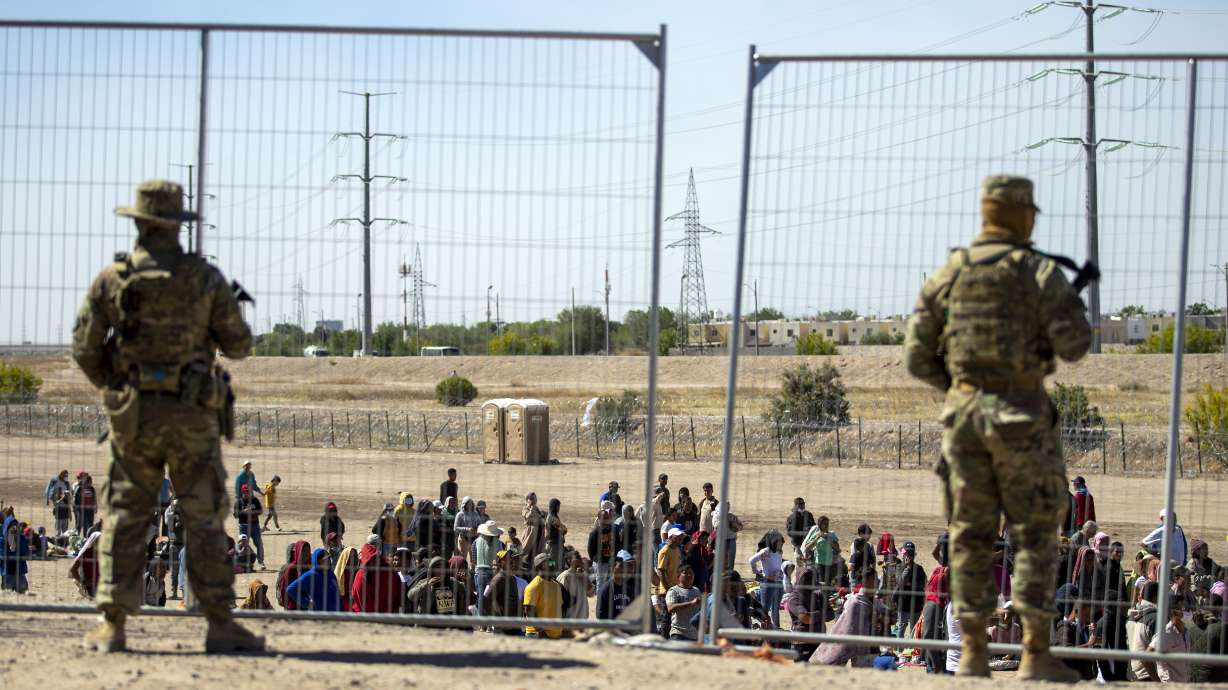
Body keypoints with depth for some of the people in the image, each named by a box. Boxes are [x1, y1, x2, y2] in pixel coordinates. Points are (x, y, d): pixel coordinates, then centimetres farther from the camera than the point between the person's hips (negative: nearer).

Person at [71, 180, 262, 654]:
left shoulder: (111, 280, -1)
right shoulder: (206, 279, -4)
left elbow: (85, 350, 1)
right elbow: (239, 346, 2)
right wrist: (228, 307, 22)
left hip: (132, 415, 1)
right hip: (192, 417, -1)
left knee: (125, 516, 9)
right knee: (204, 520, 4)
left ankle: (112, 624, 6)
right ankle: (220, 624, 3)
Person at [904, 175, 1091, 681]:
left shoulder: (946, 275, 7)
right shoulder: (1039, 272, -5)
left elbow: (917, 357, 6)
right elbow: (1074, 346, -9)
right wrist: (1074, 306, 12)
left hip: (963, 412, 4)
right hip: (1022, 416, -4)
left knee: (971, 535, 8)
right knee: (1035, 536, 2)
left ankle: (973, 653, 9)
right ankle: (1036, 655, 0)